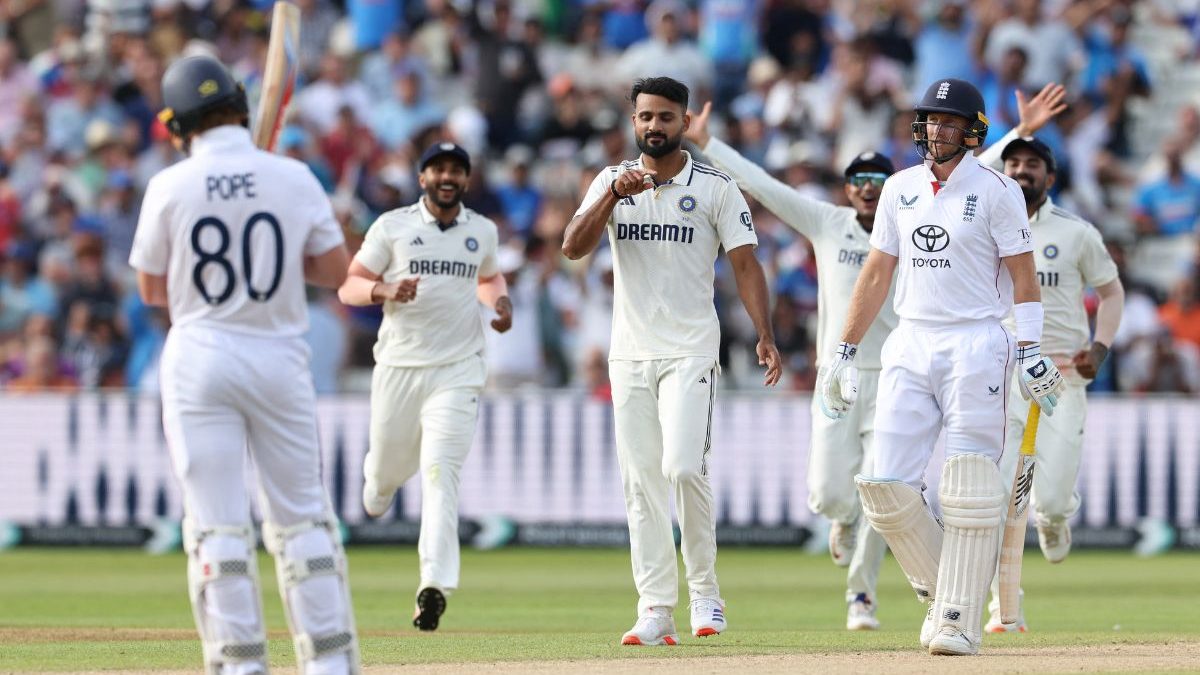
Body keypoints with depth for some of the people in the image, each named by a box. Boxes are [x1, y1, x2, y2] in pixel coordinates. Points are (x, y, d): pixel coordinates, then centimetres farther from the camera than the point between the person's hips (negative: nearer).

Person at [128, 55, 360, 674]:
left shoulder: (171, 187, -5)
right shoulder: (293, 179, -2)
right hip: (279, 356, 2)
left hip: (199, 363, -2)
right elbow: (335, 270, 4)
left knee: (217, 522, 0)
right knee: (301, 514, 9)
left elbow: (152, 290, 4)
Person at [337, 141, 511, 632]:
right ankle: (376, 483, 51)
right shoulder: (393, 227, 0)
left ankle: (435, 586, -23)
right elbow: (348, 287, -2)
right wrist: (386, 289, -22)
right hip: (399, 367, 0)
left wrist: (500, 302, 5)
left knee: (440, 474, -15)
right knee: (389, 469, 11)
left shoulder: (482, 232, 9)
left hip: (457, 371, 0)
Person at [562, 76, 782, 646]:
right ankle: (656, 610, 3)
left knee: (683, 466, -19)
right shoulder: (612, 181, 8)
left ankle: (704, 590, -3)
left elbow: (745, 263, -3)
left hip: (690, 352, -3)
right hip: (630, 355, 3)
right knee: (641, 482, 1)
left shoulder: (716, 188, 1)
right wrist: (612, 195, -18)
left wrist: (764, 336, -15)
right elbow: (573, 247, -4)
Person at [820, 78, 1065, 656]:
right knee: (885, 487, -4)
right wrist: (844, 351, 12)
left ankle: (960, 619, -5)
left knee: (968, 491, -8)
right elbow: (877, 272, 16)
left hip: (975, 346, -5)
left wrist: (1031, 351, -13)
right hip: (909, 348, 5)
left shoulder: (996, 191, -2)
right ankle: (938, 590, 14)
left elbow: (1022, 273, -3)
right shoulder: (900, 189, 12)